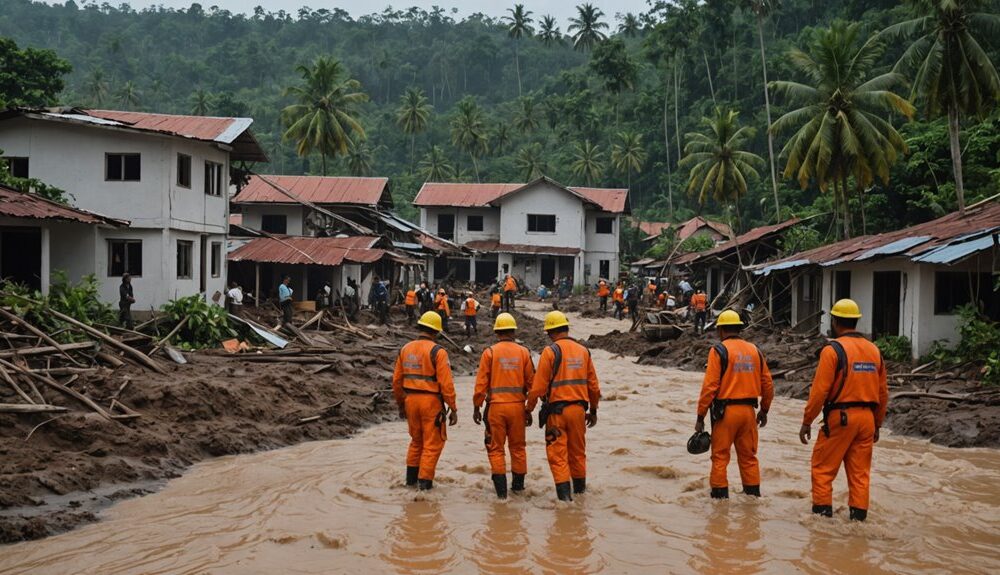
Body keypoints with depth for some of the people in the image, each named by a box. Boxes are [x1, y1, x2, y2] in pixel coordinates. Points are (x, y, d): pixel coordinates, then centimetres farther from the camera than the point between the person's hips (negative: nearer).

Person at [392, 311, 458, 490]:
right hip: (431, 401, -6)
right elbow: (446, 383, -16)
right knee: (433, 443, 6)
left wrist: (400, 404, 21)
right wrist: (453, 409, -10)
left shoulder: (405, 349, 6)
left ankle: (411, 478, 25)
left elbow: (397, 380, 10)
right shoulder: (437, 351, -12)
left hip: (411, 400, 6)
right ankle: (424, 481, 5)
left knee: (416, 440, 22)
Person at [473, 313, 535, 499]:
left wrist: (476, 407, 4)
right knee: (518, 447, 16)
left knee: (496, 448, 6)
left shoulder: (489, 352, -4)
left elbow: (481, 383, -5)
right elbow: (531, 383, 3)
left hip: (496, 406, -2)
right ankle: (518, 485, 26)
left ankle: (501, 489, 2)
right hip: (517, 406, 2)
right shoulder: (524, 352, 1)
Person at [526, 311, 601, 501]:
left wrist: (528, 408, 2)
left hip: (556, 409, -5)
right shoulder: (583, 351, 7)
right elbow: (593, 385, 10)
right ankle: (580, 489, 30)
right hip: (578, 408, 5)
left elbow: (539, 386, -11)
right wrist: (593, 410, 22)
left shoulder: (550, 351, -9)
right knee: (578, 451, 18)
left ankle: (564, 493, -6)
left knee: (557, 453, 1)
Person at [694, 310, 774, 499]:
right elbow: (767, 383, 12)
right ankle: (753, 495, 19)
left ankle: (720, 496, 7)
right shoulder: (754, 350, 8)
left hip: (725, 411, -5)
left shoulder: (718, 350, -8)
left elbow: (709, 386, -13)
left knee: (720, 457, 5)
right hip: (748, 410, 5)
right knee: (748, 456, 15)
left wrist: (700, 416, -8)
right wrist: (764, 410, 26)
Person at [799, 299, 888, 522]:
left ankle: (822, 512, 5)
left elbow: (820, 390, -12)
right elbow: (883, 393, 14)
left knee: (823, 468, 5)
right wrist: (877, 424, 23)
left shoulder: (833, 349, -9)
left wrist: (807, 422, -6)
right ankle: (858, 516, 11)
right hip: (866, 417, 6)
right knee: (860, 472, 10)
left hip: (840, 417, -6)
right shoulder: (874, 350, 10)